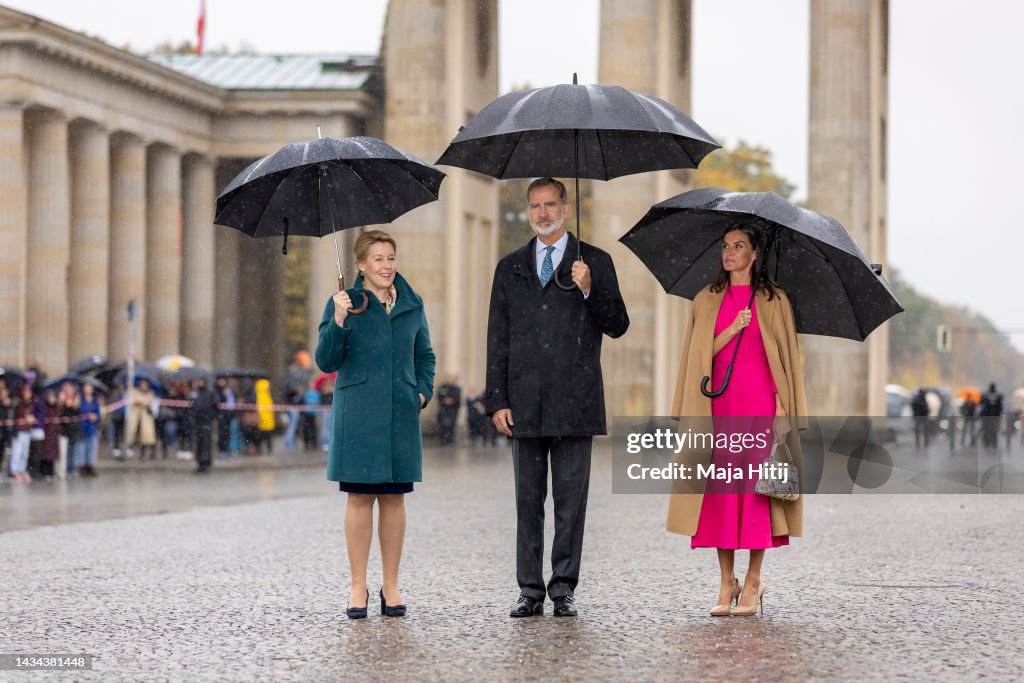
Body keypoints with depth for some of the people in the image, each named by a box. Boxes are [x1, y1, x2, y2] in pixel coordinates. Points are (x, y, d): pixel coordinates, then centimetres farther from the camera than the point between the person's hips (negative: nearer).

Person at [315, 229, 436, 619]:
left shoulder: (411, 305, 10)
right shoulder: (345, 303, -1)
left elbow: (425, 355, 20)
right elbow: (326, 361, -5)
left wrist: (423, 391, 5)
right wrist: (338, 321, -18)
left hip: (401, 413, 3)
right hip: (357, 414, -3)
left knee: (394, 498, 5)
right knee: (359, 497, -1)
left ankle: (391, 587, 12)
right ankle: (358, 588, 6)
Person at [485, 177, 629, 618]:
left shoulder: (595, 263, 7)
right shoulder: (510, 267, 13)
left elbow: (618, 326, 2)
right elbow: (497, 338, 10)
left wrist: (589, 290, -15)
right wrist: (497, 400, 2)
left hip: (575, 403, -2)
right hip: (525, 405, 2)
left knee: (571, 498, 0)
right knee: (528, 499, 4)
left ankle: (564, 589, 6)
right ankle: (531, 591, 8)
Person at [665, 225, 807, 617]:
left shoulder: (774, 301, 5)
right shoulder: (707, 300, 12)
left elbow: (787, 358, 2)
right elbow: (701, 354, 6)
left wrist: (784, 411, -6)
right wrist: (733, 328, -9)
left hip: (760, 401, -2)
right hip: (719, 402, 2)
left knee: (756, 486, -5)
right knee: (720, 489, -1)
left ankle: (753, 583, 2)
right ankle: (727, 583, 6)